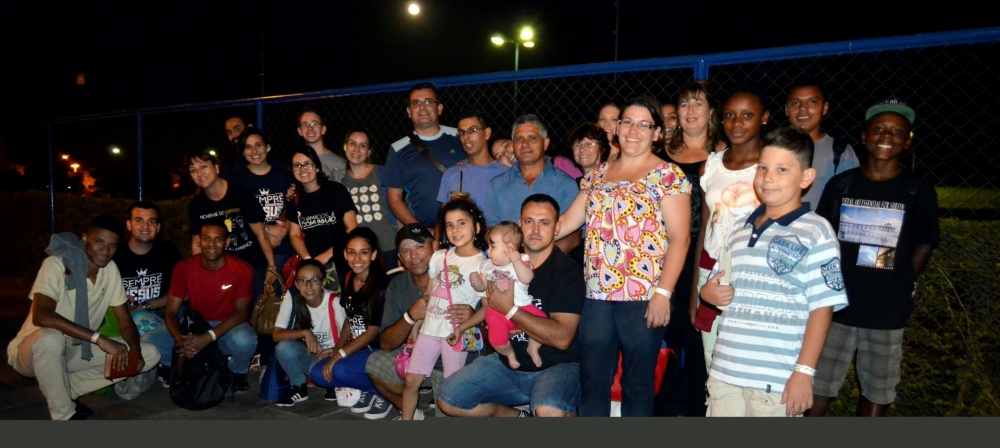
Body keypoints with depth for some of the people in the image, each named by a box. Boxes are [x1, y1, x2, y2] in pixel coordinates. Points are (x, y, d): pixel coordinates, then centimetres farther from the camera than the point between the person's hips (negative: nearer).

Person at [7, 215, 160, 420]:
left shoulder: (110, 269, -6)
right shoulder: (57, 264, -23)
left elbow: (125, 320, -3)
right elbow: (40, 316, -38)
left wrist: (136, 352, -23)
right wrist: (99, 339, -42)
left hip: (77, 350, 5)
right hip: (33, 350, -5)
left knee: (150, 354, -8)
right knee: (50, 337, -40)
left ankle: (64, 391, -3)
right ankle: (65, 416, -17)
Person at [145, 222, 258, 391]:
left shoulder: (242, 269, -16)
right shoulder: (184, 267, -9)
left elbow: (241, 312, -19)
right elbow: (171, 311, -9)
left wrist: (208, 337, -33)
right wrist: (180, 339, -31)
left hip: (228, 327, -2)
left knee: (245, 340, -37)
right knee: (149, 341, -21)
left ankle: (238, 373, 0)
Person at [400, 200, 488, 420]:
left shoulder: (483, 264, -9)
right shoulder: (439, 256, 8)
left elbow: (488, 307, -11)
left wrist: (462, 327, -19)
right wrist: (416, 323, 12)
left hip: (455, 333, -5)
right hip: (429, 328, 5)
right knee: (411, 380, 8)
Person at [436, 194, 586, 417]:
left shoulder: (568, 271, -14)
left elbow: (562, 338, -24)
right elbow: (494, 313, 19)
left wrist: (510, 310, -23)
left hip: (556, 366, -6)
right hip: (507, 363, 6)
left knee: (550, 411, -36)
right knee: (447, 399, -3)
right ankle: (516, 416, 14)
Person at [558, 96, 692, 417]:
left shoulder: (668, 176, -3)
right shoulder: (598, 173, 13)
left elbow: (680, 238, -10)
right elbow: (568, 220, 14)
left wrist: (663, 292, -18)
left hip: (644, 296, -5)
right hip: (597, 294, 5)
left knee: (638, 382, 8)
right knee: (592, 380, 11)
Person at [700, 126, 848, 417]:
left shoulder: (815, 233, -7)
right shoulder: (741, 230, 11)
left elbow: (822, 308, -10)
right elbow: (717, 283, 20)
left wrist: (804, 370, -13)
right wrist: (708, 292, -3)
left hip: (776, 379, -5)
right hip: (724, 371, 6)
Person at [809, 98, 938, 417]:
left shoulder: (918, 191, -3)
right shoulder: (841, 184, 1)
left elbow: (924, 246, 4)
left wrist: (900, 288, 0)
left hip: (887, 311, -1)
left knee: (877, 390, 13)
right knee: (818, 385, 8)